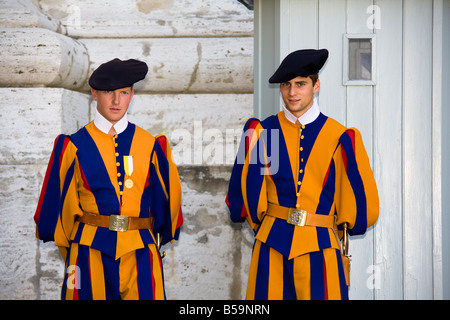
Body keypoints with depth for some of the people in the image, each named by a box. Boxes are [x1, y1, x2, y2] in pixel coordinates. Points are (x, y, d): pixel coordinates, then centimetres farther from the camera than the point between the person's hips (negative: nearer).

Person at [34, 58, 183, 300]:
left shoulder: (150, 146, 6)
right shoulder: (75, 147, 2)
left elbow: (165, 198, 15)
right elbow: (58, 202, 10)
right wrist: (68, 248, 16)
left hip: (140, 253, 1)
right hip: (91, 252, -1)